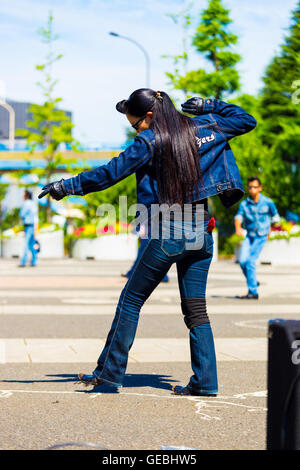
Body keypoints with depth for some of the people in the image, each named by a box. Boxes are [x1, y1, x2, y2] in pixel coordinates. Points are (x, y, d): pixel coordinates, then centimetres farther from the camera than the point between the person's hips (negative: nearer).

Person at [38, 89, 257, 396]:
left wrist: (66, 186, -1)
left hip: (168, 234, -6)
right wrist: (209, 106, 17)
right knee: (195, 310, 9)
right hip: (202, 232, 6)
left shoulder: (151, 141, -8)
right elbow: (246, 120, 21)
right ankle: (204, 381, 4)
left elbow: (110, 172, -9)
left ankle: (110, 372, 10)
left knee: (130, 301, 6)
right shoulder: (204, 128, 8)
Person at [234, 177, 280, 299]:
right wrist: (238, 227, -37)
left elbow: (275, 216, 11)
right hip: (249, 236, 3)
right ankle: (254, 282, 18)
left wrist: (270, 230, 18)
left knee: (251, 261, -14)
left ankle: (253, 292, -9)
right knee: (242, 260, -10)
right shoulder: (244, 204, -2)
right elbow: (238, 217, -16)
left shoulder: (268, 202, -5)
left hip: (261, 236, -3)